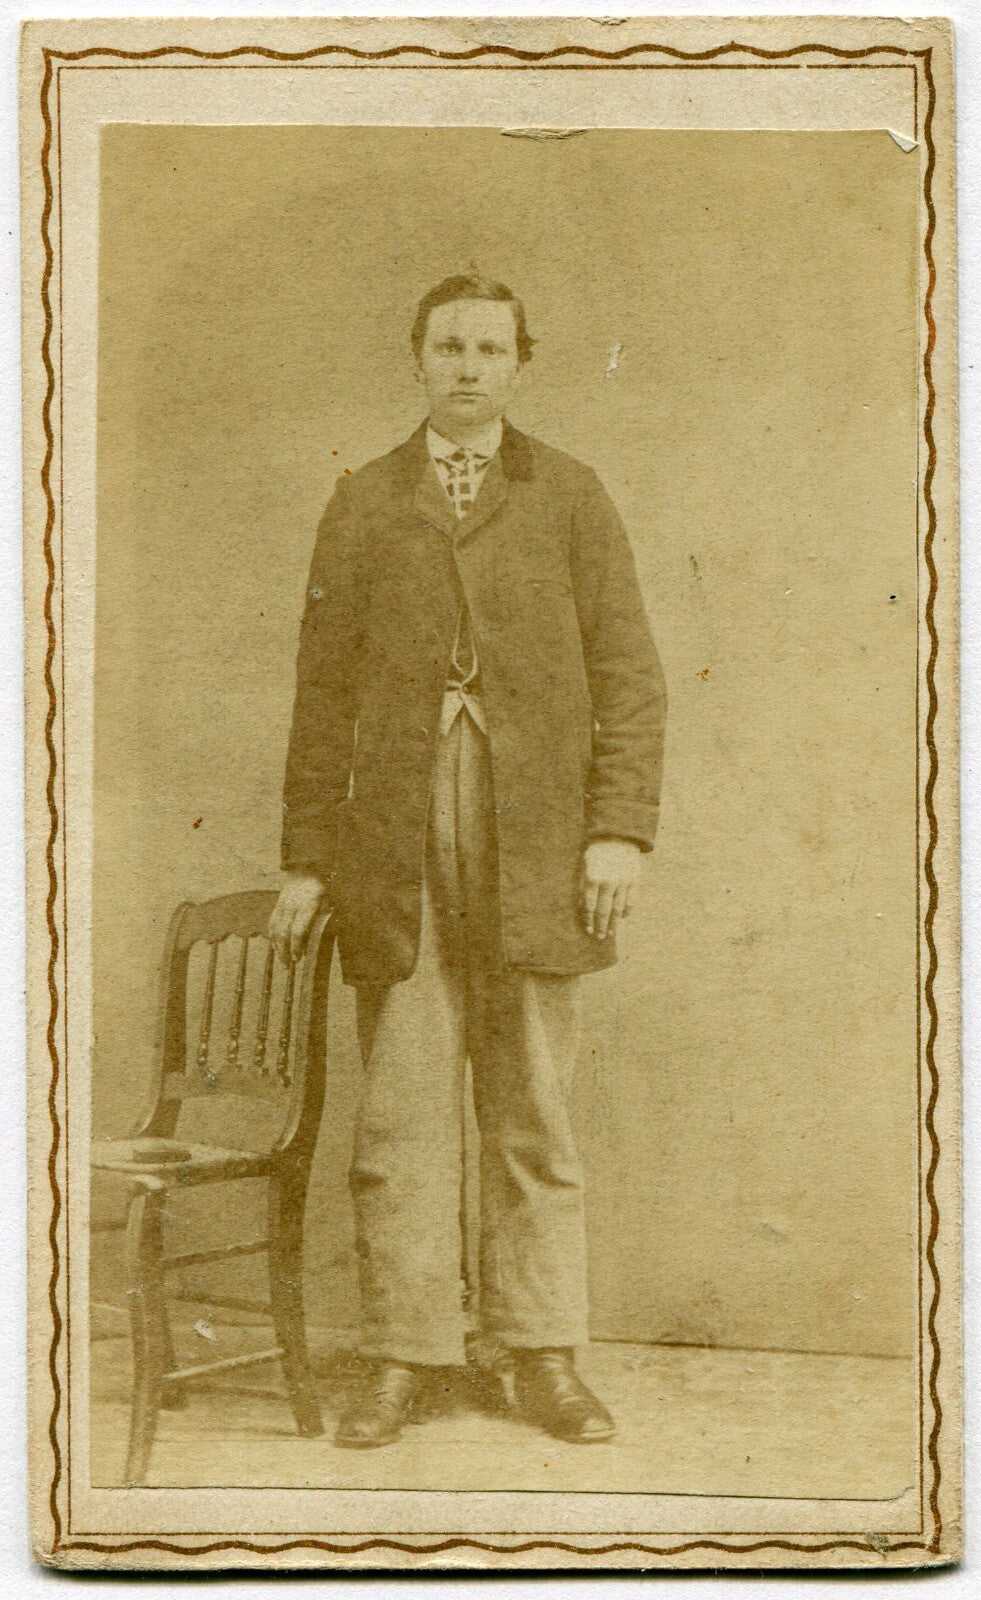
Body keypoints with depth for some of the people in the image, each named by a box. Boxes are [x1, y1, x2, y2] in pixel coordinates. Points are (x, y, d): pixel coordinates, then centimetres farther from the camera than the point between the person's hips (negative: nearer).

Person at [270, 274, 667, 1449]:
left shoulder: (571, 497, 10)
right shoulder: (362, 503, 12)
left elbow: (628, 676, 5)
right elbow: (323, 691, 10)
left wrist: (621, 829, -5)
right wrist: (306, 860, 6)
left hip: (533, 857, 0)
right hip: (398, 861, 1)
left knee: (533, 1119, 4)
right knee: (401, 1118, 1)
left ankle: (544, 1358, 14)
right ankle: (401, 1361, 10)